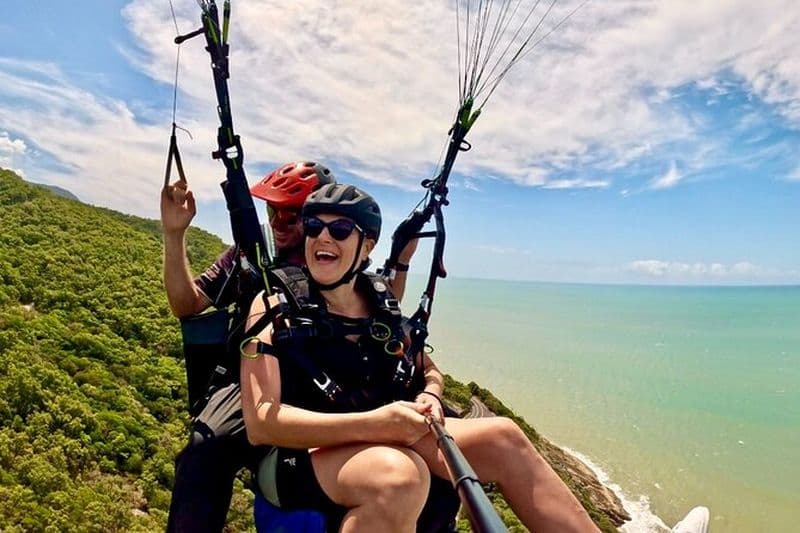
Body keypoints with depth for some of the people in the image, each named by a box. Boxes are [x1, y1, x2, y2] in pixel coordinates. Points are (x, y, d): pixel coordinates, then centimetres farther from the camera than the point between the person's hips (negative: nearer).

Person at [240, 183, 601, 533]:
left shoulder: (381, 302, 8)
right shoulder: (276, 305, -7)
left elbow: (428, 371, 19)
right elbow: (259, 422, -17)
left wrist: (428, 398, -7)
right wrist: (372, 423, -30)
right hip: (296, 457, -5)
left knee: (502, 437, -12)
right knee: (401, 473, -38)